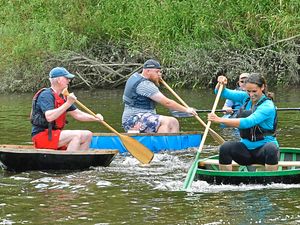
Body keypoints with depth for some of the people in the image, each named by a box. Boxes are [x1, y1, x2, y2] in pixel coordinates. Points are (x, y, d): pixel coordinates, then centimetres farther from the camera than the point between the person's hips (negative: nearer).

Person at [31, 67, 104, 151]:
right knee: (77, 135, -26)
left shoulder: (62, 97, 16)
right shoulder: (46, 95, -14)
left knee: (88, 135, 6)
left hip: (55, 134, 10)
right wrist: (68, 104, -31)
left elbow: (77, 114, 17)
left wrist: (95, 118, -1)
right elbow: (49, 117, -30)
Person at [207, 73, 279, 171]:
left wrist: (220, 120, -38)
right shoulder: (246, 98, 5)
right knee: (225, 148, -24)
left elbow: (247, 122, -30)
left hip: (262, 148, -5)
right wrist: (220, 84, -14)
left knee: (271, 148, -39)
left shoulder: (268, 106, -17)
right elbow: (223, 93, 12)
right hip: (246, 147, 5)